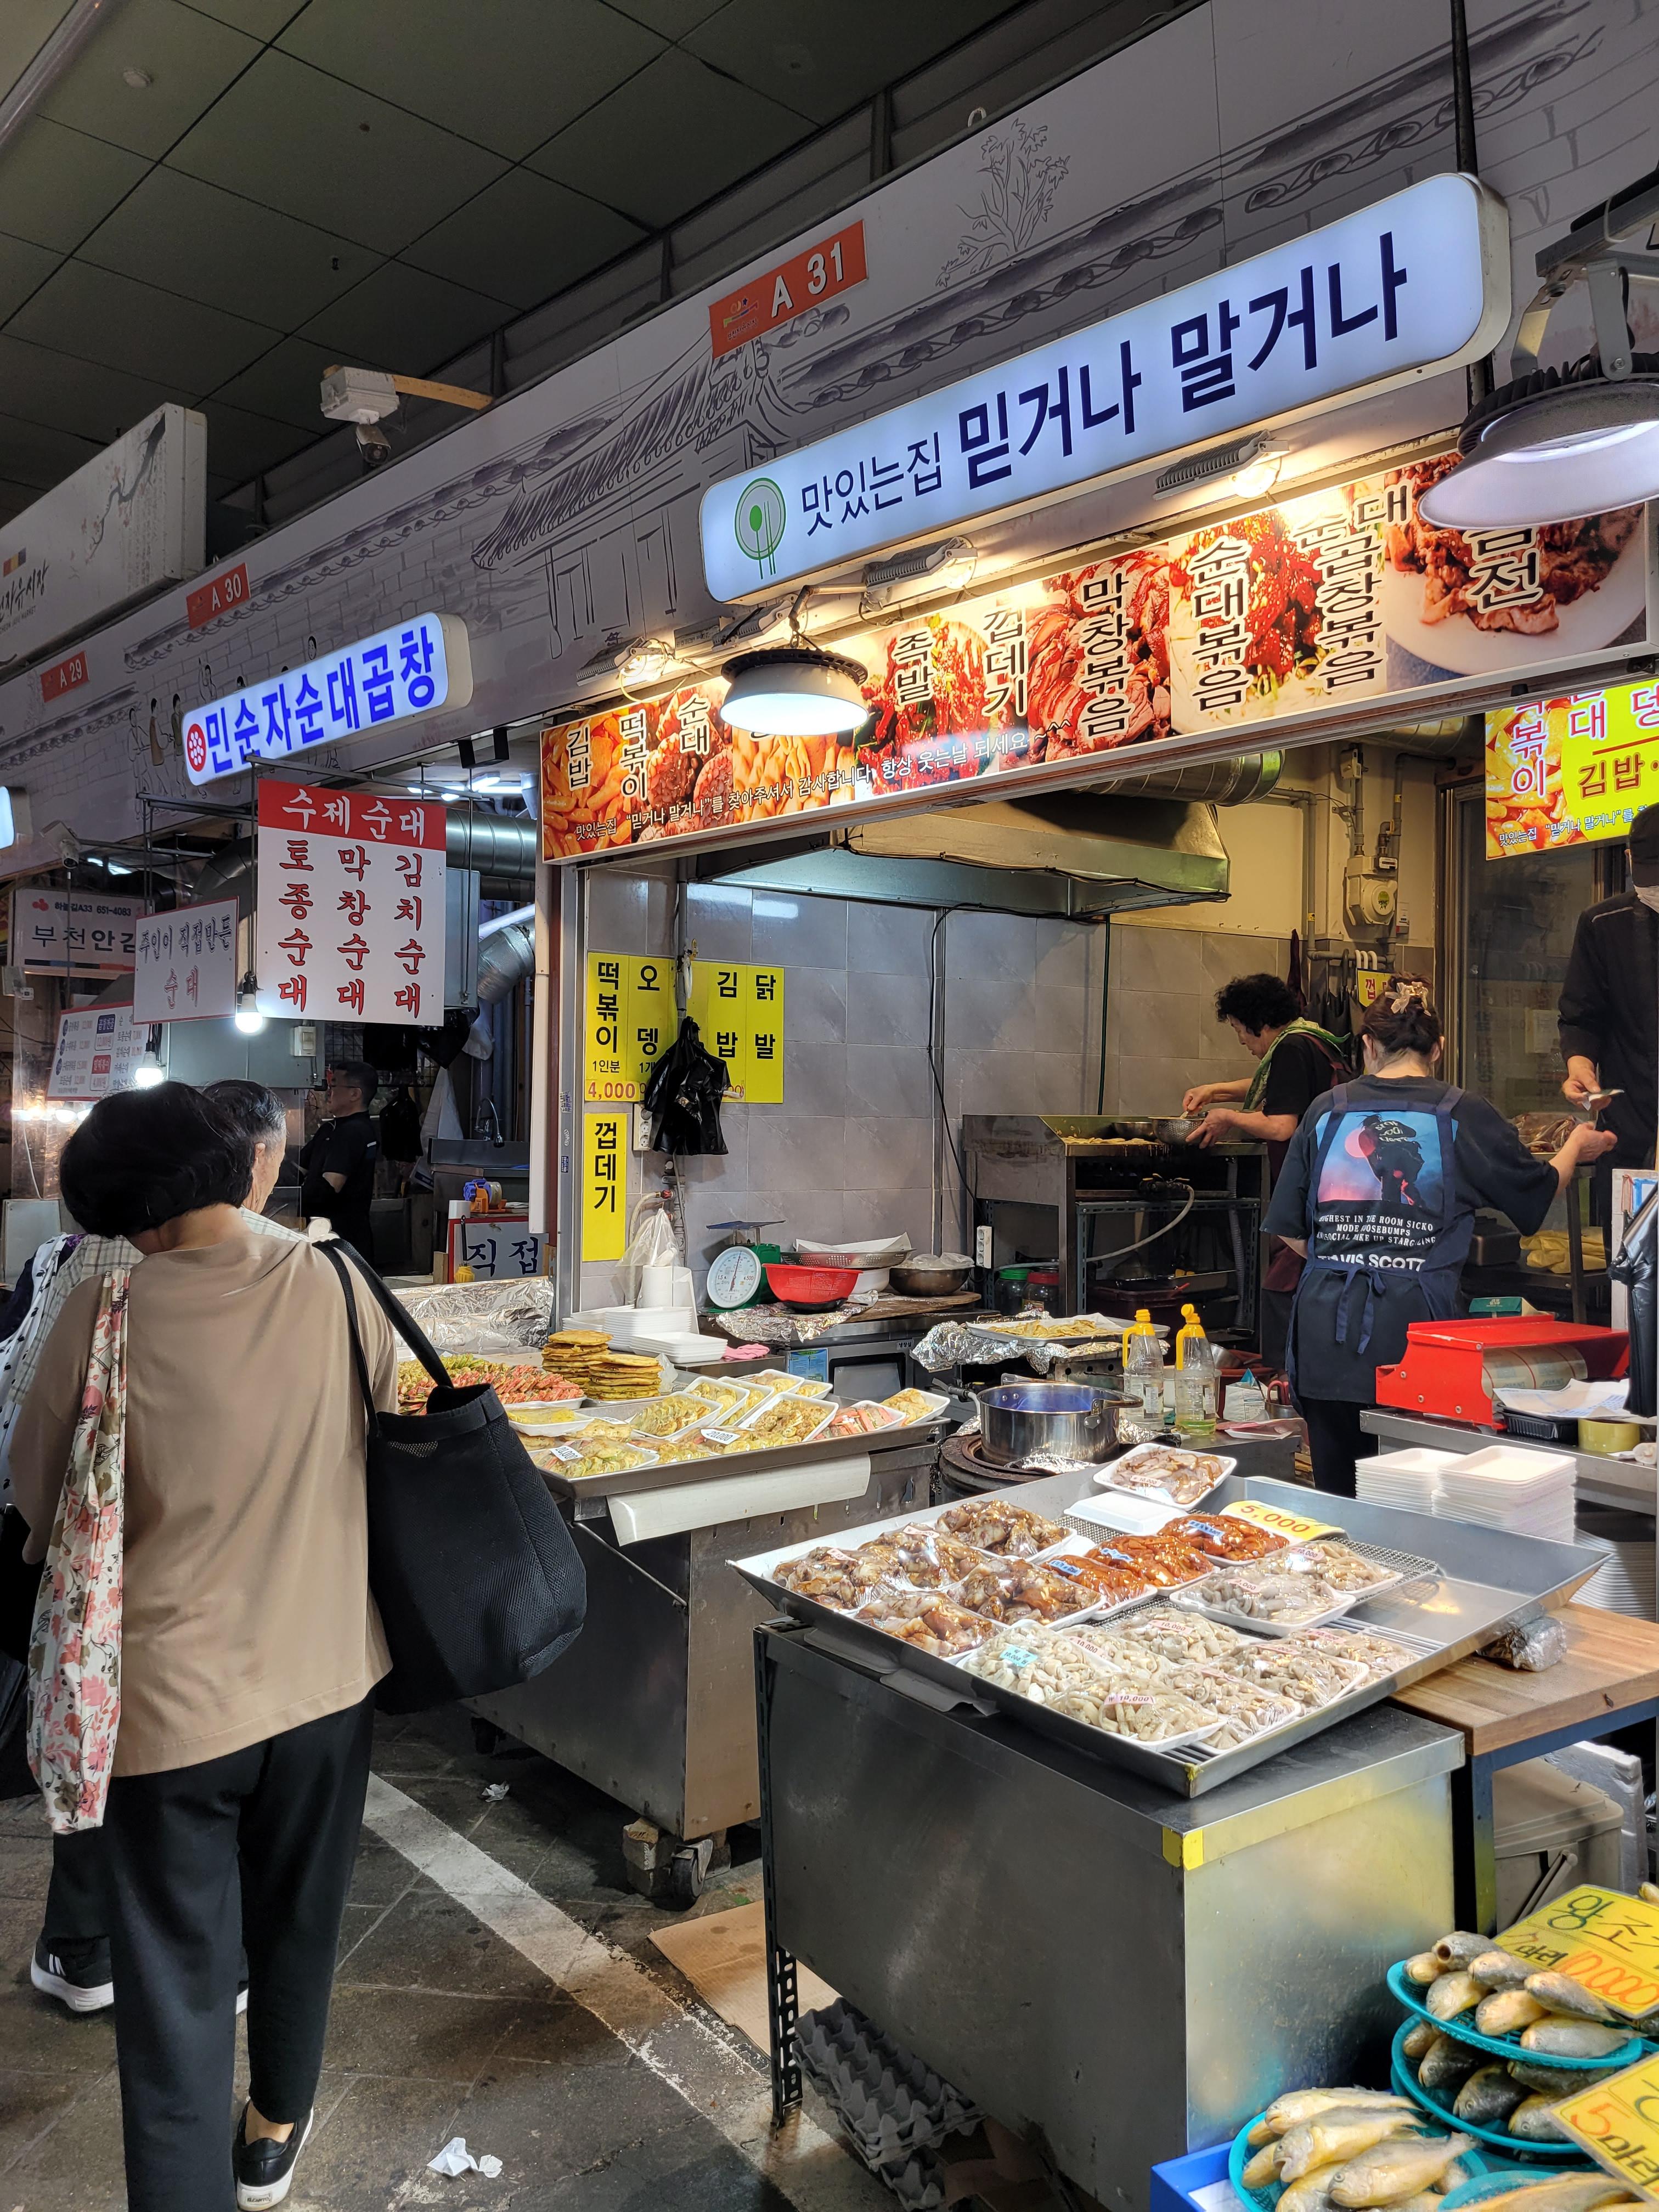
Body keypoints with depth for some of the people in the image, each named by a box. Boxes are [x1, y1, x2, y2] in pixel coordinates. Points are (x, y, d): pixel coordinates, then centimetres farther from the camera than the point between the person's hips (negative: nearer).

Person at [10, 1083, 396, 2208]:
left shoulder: (103, 1312, -17)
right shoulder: (332, 1286, -11)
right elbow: (384, 1398, 7)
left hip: (167, 1692, -3)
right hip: (323, 1675, 3)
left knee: (176, 1981, 12)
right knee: (298, 1922, 26)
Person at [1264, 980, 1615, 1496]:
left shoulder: (1327, 1110, 6)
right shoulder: (1462, 1115, 0)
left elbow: (1288, 1228, 9)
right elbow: (1538, 1194, 13)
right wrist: (1577, 1147, 33)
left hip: (1324, 1336, 2)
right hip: (1412, 1330, -2)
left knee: (1337, 1498, 11)